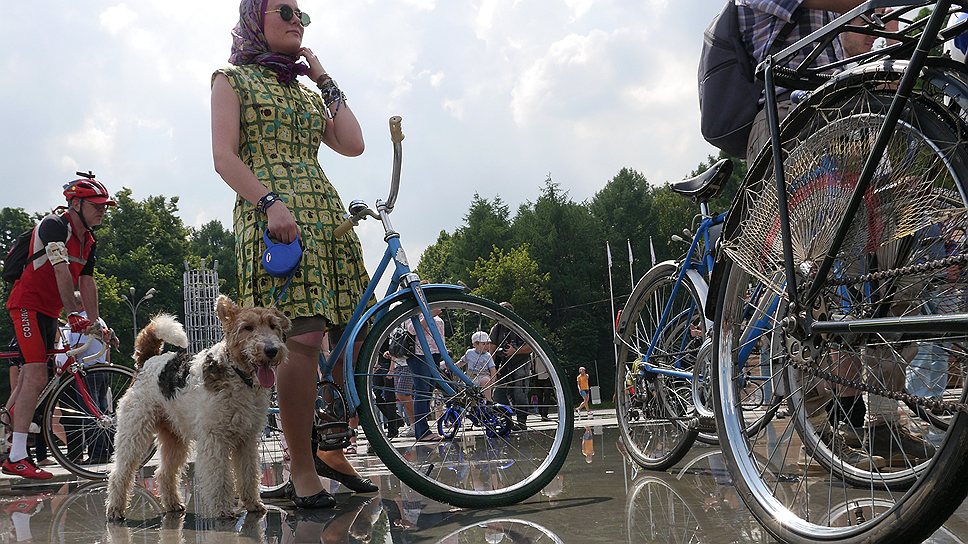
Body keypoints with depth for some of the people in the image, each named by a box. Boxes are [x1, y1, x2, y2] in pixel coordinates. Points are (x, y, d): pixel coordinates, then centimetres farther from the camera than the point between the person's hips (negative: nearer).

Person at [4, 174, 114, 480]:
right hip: (27, 305, -9)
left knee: (31, 377, 11)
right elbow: (62, 272, -27)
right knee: (37, 376, -19)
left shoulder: (89, 241, 10)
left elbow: (87, 281, 8)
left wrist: (95, 322, 1)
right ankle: (16, 457, -21)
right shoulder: (54, 225, -17)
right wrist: (74, 315, -34)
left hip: (49, 312, 9)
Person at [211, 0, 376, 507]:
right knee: (303, 338, -20)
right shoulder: (233, 79, 12)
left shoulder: (306, 93, 28)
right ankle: (302, 471, -10)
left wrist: (325, 80, 18)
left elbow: (353, 144, 14)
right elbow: (224, 157, -2)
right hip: (273, 217, -6)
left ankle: (334, 452, 15)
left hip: (327, 217, 6)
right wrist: (270, 202, -18)